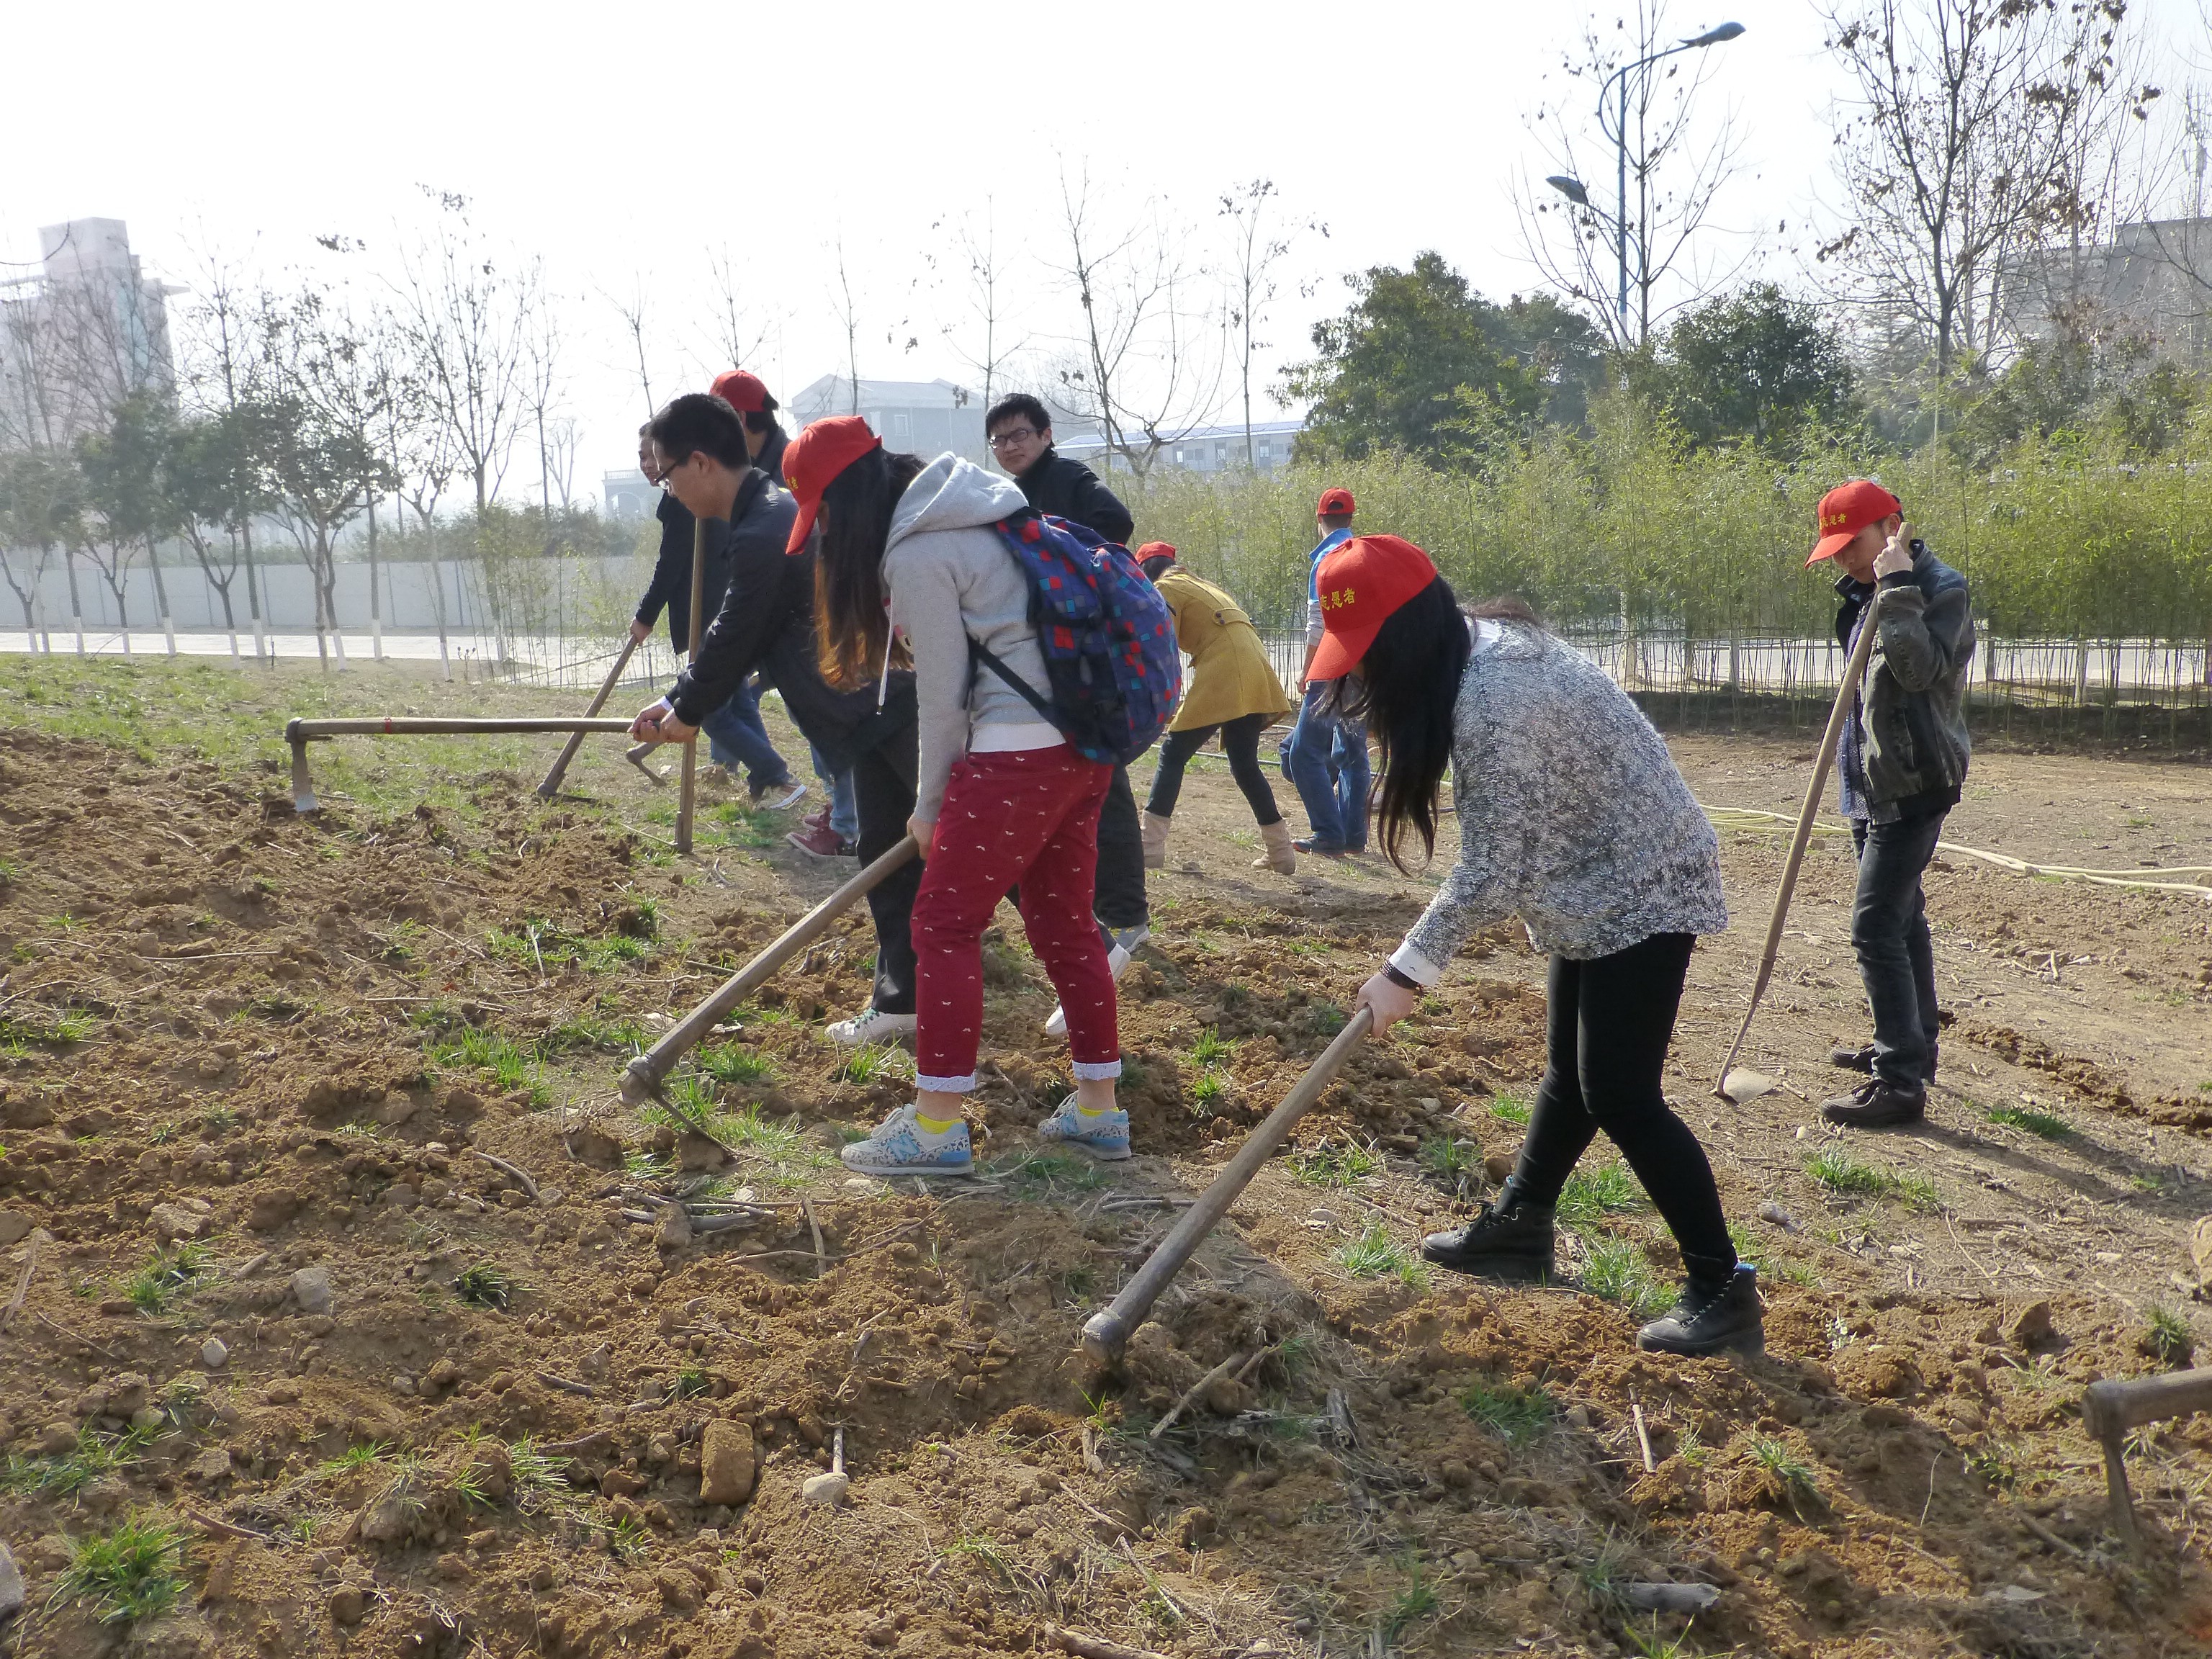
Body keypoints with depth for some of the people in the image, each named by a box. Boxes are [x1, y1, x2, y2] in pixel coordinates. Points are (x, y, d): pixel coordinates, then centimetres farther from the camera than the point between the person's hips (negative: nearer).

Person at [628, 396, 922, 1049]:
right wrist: (678, 702, 22)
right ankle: (900, 999, 20)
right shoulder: (776, 512, 15)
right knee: (886, 849, 13)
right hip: (878, 710, 11)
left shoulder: (762, 536, -20)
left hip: (903, 705, -11)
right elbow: (733, 634, 22)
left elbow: (733, 640, -9)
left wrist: (687, 711, 9)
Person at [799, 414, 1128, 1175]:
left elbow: (941, 695, -10)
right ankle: (1097, 1108, 22)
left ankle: (937, 1124, 3)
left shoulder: (915, 554, -12)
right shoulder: (971, 514, 16)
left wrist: (930, 805, 4)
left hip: (1020, 750, -10)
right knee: (1064, 921, 15)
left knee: (945, 924, -1)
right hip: (1086, 737, 10)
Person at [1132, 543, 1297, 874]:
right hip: (1254, 673, 8)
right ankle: (1281, 852, 14)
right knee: (1245, 766, 15)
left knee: (1173, 756, 0)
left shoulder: (1165, 590, 4)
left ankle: (1150, 847, -4)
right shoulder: (1201, 584, 29)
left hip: (1220, 678, -8)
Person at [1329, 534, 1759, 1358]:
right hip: (1595, 881, 10)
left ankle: (1724, 1292, -1)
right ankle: (1519, 1224, 33)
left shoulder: (1492, 701, -29)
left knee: (1620, 1095, -9)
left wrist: (1408, 969, -19)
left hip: (1641, 886, -10)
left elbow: (1493, 870, -25)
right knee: (1570, 1071, 20)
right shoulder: (1479, 646, 2)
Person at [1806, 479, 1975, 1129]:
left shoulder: (1942, 589, -13)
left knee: (1877, 926, -15)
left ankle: (1901, 1082, -14)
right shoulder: (1867, 594, 13)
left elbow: (1921, 667, -30)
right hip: (1875, 784, 10)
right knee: (1901, 919, 19)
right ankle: (1912, 1046, 32)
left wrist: (1896, 588, -27)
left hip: (1913, 783, -10)